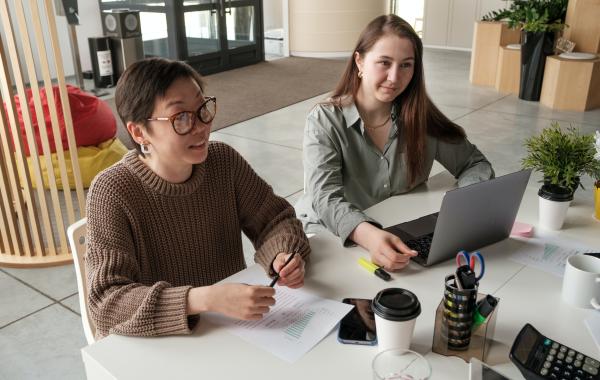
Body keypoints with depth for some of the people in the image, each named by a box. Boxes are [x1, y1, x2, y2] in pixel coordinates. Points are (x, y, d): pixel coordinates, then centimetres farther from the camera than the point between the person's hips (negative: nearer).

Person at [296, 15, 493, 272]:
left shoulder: (421, 117, -3)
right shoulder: (325, 121, -13)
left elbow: (475, 164, 6)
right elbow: (326, 200, -25)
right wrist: (368, 236, -45)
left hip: (401, 238, 3)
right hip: (332, 239, -3)